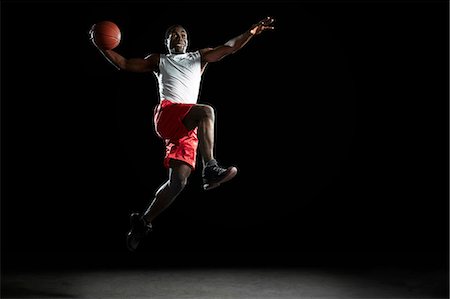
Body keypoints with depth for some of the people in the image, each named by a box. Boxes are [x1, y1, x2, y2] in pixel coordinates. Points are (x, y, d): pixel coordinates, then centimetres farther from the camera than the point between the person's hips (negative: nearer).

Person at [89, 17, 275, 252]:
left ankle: (142, 222, 2)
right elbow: (124, 64, 20)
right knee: (206, 111, -33)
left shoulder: (199, 57, 27)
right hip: (166, 113, -3)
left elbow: (229, 47, 15)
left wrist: (251, 32, -1)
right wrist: (100, 46, 5)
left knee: (178, 181, -10)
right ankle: (210, 169, -38)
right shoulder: (157, 61, 25)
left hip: (187, 127, 3)